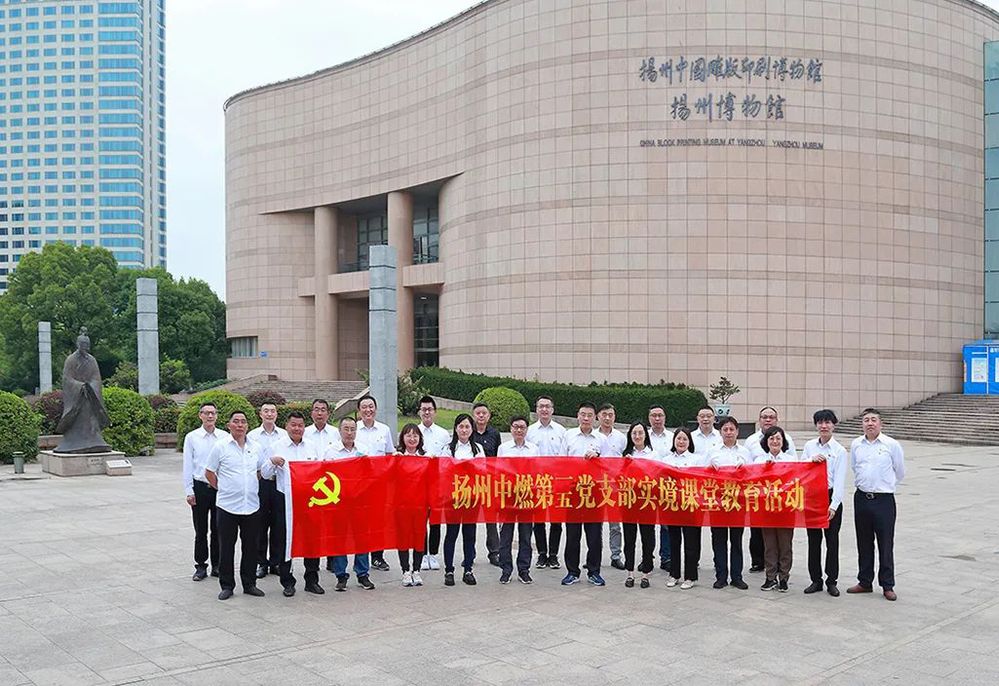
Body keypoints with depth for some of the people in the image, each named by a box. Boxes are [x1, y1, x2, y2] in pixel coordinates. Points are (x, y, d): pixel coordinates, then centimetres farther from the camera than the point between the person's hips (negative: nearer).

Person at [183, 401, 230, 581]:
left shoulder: (225, 437, 0)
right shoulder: (192, 438, -1)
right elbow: (187, 466, 1)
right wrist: (189, 491, -3)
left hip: (220, 487, 1)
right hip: (200, 487, 0)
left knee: (217, 529, 8)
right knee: (201, 530, 7)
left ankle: (217, 565, 20)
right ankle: (201, 566, 16)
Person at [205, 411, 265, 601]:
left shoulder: (254, 448, 7)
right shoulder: (221, 446, -4)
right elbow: (209, 473, 2)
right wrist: (222, 488, 2)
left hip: (251, 505, 4)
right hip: (227, 506, -3)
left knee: (250, 547, 9)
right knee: (226, 548, 4)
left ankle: (249, 584, 20)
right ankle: (227, 586, 14)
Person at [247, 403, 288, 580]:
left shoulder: (285, 435, 6)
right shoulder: (252, 436, 4)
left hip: (280, 483, 1)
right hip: (260, 483, -1)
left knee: (279, 524, 5)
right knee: (260, 525, 4)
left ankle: (277, 562, 16)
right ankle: (261, 563, 14)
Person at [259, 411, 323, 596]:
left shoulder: (311, 447, 11)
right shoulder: (277, 446, 2)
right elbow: (265, 474, 2)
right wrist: (272, 461, -17)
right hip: (285, 500, -2)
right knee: (284, 541, 2)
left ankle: (312, 580, 16)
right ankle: (287, 582, 14)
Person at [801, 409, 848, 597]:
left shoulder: (839, 451, -4)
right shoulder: (809, 446, 6)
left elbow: (840, 480, -8)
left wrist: (833, 505, -15)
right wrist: (811, 460, -14)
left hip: (831, 497, -3)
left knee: (832, 540, 4)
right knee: (813, 540, 8)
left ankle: (832, 581, 15)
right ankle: (816, 580, 18)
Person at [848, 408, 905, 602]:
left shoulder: (891, 445, -6)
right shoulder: (856, 445, 4)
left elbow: (900, 473, 6)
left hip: (884, 500, -3)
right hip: (862, 498, 4)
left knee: (886, 544, 2)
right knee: (864, 543, 12)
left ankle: (887, 585, 11)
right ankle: (865, 582, 22)